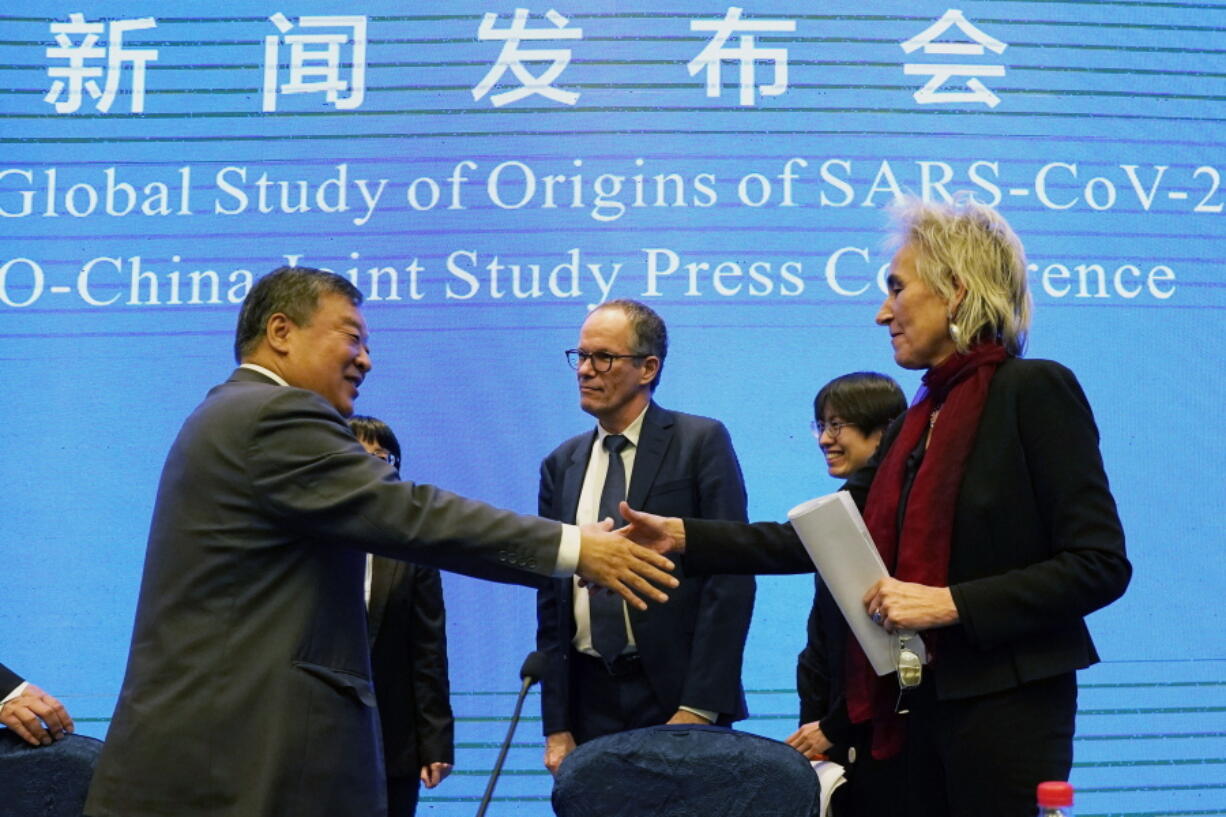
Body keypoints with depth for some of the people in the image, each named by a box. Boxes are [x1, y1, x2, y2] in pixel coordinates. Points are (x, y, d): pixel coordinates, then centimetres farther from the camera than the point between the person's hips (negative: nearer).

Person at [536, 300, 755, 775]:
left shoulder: (701, 442, -3)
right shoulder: (561, 465, 11)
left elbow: (731, 577, -9)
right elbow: (551, 599, 12)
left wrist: (699, 706, -14)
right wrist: (556, 726, 6)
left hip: (678, 696, -4)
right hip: (591, 697, 4)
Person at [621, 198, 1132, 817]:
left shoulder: (1033, 390, -9)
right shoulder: (917, 421, 14)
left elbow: (1101, 564, -14)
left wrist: (949, 602, -19)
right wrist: (682, 536, 11)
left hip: (1004, 704, -7)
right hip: (913, 704, 7)